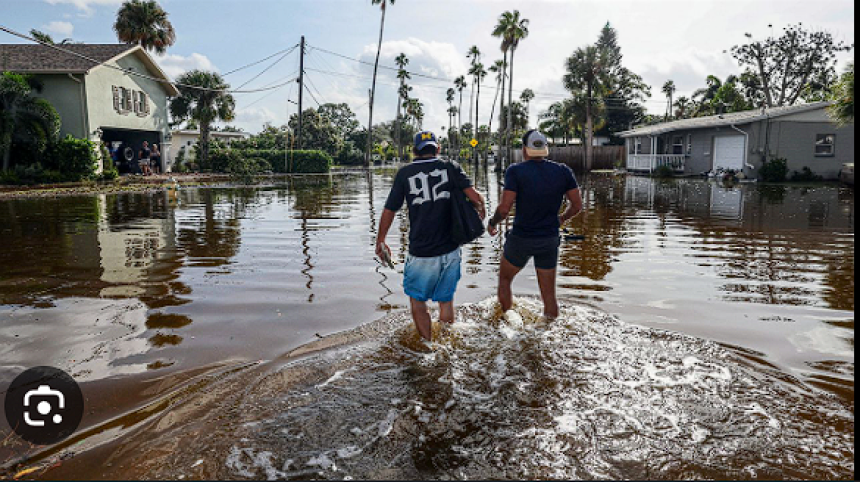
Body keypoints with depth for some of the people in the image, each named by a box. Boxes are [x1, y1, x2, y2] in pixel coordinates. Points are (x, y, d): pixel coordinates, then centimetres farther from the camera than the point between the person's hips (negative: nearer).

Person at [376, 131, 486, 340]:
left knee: (417, 300, 15)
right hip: (450, 250, 2)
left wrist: (380, 241, 15)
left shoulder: (405, 173, 0)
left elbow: (389, 211, 2)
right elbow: (475, 196, -11)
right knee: (446, 300, 19)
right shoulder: (451, 168, 2)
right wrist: (481, 210, 11)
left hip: (421, 254, -2)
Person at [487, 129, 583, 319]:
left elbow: (504, 208, -18)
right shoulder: (563, 171, -2)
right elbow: (577, 205, 1)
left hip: (520, 239, -3)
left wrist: (492, 224, 1)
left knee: (504, 279, 22)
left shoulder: (515, 171, -13)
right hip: (550, 239, 3)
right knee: (549, 294, 12)